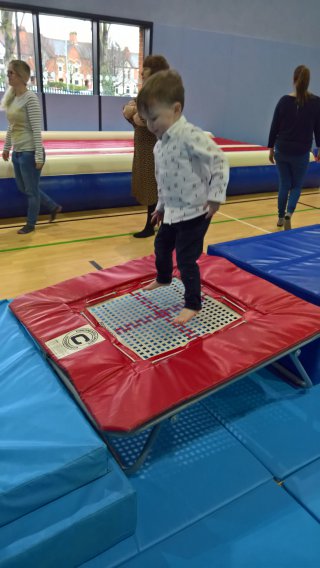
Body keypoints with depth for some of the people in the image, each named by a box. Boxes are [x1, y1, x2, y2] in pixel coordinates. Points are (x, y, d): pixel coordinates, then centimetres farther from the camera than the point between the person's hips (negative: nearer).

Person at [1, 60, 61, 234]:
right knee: (24, 188, 18)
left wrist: (39, 155, -19)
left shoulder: (30, 98, -14)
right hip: (17, 152, 9)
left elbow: (37, 129, -17)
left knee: (31, 191, 5)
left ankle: (30, 224, 23)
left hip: (30, 153, -9)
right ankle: (54, 207, 34)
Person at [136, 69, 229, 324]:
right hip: (172, 211, 9)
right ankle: (163, 278, 54)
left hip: (194, 213, -9)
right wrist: (161, 205, 23)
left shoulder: (190, 136, -23)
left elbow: (219, 161, -25)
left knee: (186, 260, -3)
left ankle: (193, 304, 15)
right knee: (161, 246, 26)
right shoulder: (160, 143, 6)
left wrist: (215, 197, -25)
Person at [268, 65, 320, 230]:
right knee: (297, 185, 12)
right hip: (301, 153, -1)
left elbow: (274, 126, 0)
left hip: (281, 150, 2)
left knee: (284, 185, 15)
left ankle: (281, 217, 22)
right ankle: (288, 213, -12)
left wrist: (271, 148, 10)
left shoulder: (284, 100, -3)